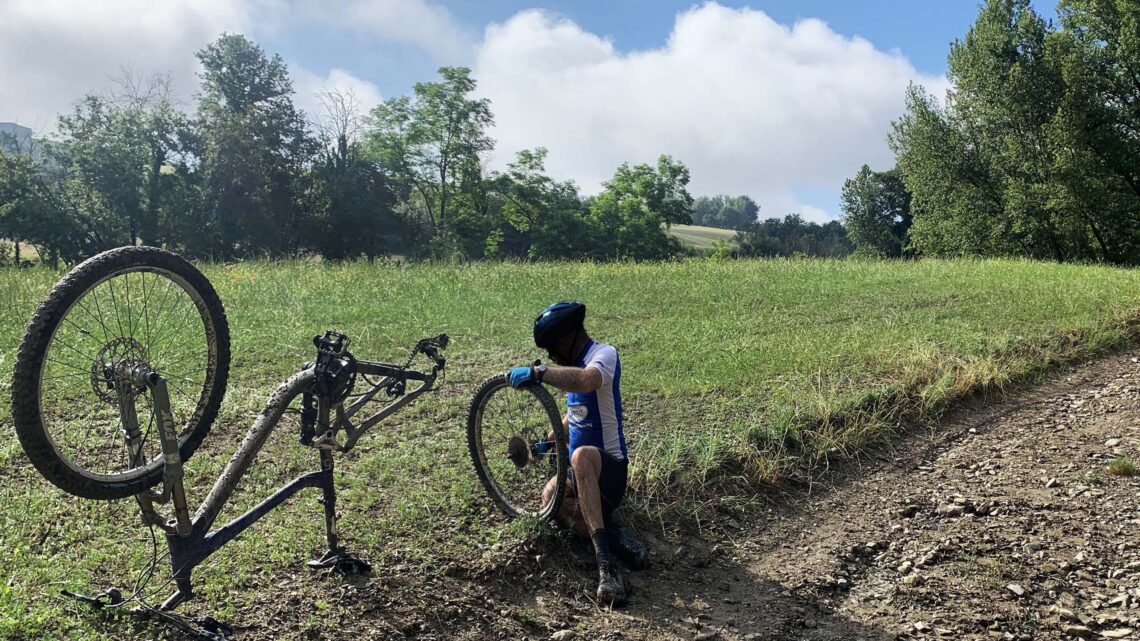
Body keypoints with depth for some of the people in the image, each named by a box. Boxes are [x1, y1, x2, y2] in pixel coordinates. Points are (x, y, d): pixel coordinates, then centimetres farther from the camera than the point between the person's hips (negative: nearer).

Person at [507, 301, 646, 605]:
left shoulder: (604, 354, -14)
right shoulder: (574, 364, 14)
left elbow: (587, 380, -41)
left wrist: (537, 372, -41)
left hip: (610, 467, -8)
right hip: (581, 473, 9)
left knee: (583, 455, -42)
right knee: (551, 495, -23)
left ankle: (604, 560, -47)